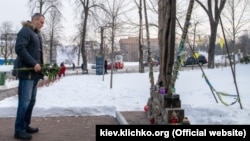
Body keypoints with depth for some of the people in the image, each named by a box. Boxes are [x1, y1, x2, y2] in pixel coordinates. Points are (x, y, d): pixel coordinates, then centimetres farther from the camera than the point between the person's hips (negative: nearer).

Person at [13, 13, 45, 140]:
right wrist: (33, 64, -21)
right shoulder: (25, 31, -6)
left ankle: (25, 126, 20)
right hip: (26, 72, -9)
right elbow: (19, 48, -18)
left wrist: (41, 65, 9)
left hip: (34, 72, 9)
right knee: (24, 101, -8)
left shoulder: (37, 34, 21)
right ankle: (19, 130, -1)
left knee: (31, 101, 11)